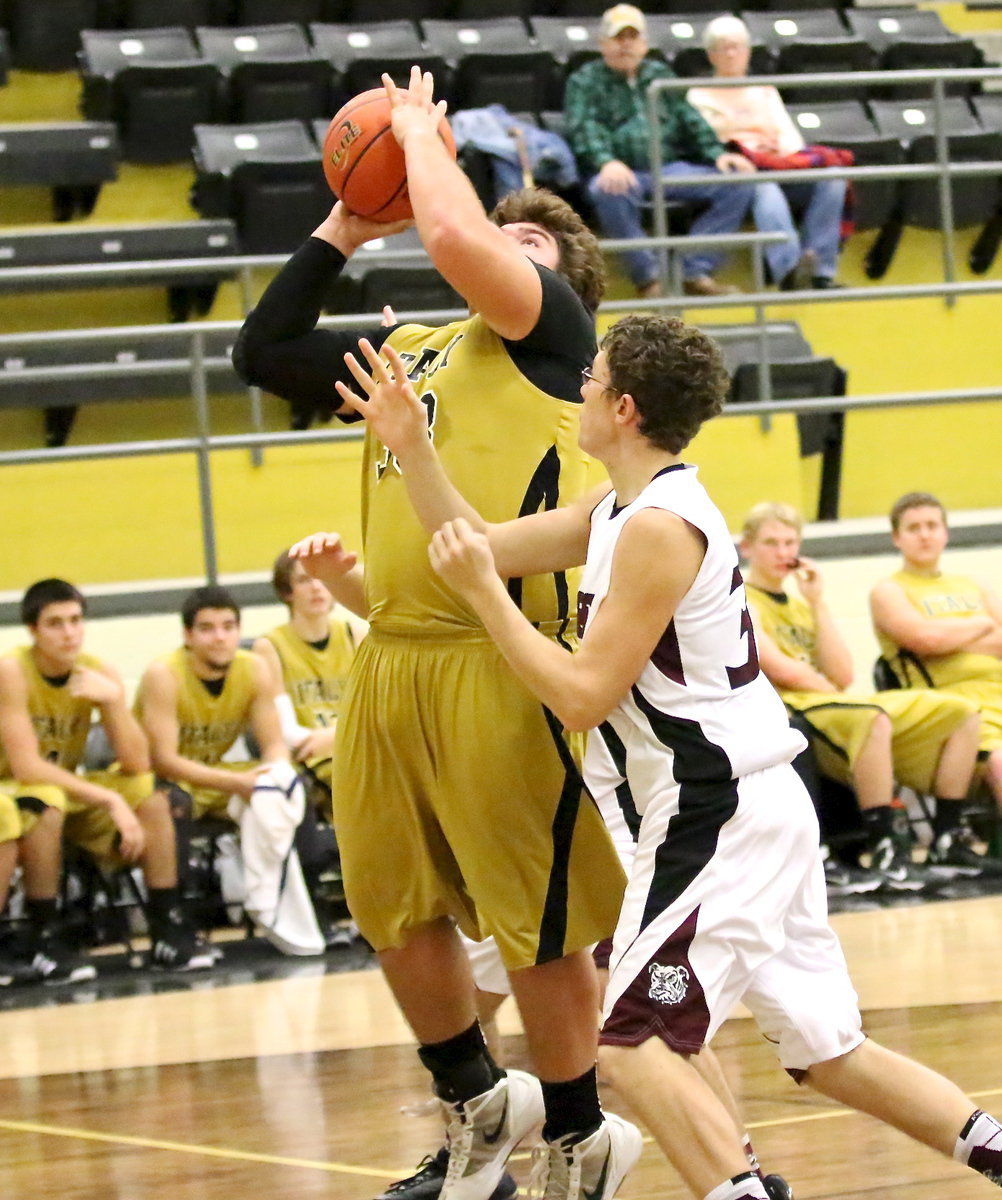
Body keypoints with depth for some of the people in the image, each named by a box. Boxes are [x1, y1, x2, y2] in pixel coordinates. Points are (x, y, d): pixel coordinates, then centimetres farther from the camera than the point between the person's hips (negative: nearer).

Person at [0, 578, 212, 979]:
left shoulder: (100, 673, -7)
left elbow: (137, 765, -11)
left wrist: (115, 701, -27)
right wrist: (109, 800, -30)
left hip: (69, 788, 5)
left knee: (150, 794, -15)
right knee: (46, 805, -36)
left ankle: (168, 929, -10)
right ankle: (44, 941, -25)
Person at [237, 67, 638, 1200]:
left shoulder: (550, 322, 0)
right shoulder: (412, 349, 21)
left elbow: (450, 236, -18)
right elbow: (263, 350, 25)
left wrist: (420, 129, 0)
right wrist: (346, 222, 21)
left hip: (502, 661, -8)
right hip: (393, 660, 8)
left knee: (537, 925, 0)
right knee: (395, 911, 14)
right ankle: (477, 1106, 33)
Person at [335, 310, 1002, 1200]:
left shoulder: (658, 526, -17)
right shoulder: (618, 511, 12)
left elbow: (583, 694, -18)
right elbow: (481, 550, 15)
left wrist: (483, 592, -16)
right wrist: (410, 445, 8)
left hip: (720, 818, -10)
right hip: (754, 811, 10)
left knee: (634, 1041, -12)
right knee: (825, 1053, 14)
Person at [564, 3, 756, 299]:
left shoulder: (660, 74, 25)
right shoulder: (584, 81, 10)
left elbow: (689, 119, 19)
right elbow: (584, 128, -6)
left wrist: (717, 153, 0)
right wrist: (607, 162, -27)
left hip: (670, 167, 4)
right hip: (623, 173, -4)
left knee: (738, 183, -18)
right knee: (610, 193, -42)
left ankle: (696, 271, -20)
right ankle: (647, 278, -30)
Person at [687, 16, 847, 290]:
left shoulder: (765, 92, 32)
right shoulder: (699, 96, 20)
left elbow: (790, 136, 19)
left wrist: (786, 156, -4)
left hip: (783, 167, 4)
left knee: (831, 179, -28)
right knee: (763, 187, -42)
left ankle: (821, 271, -35)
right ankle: (789, 269, -62)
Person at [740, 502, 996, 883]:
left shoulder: (800, 606, 24)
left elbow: (842, 677, 8)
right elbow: (779, 669, -13)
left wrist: (817, 602, 7)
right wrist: (831, 690, -3)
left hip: (842, 706, 9)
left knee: (962, 714, 1)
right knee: (873, 718, -41)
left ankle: (946, 840, -3)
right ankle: (885, 850, -38)